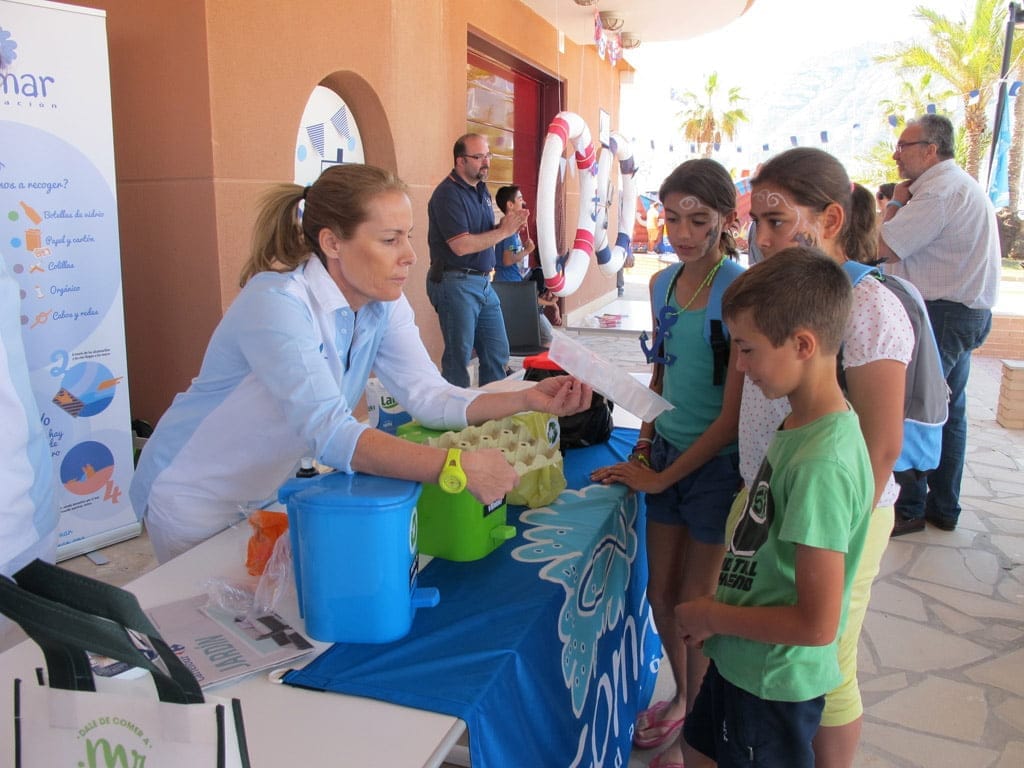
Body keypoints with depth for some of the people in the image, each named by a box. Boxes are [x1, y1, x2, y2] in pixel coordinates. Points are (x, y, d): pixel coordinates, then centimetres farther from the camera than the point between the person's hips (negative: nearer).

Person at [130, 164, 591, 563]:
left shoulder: (385, 305, -8)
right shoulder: (277, 303, -32)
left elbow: (427, 395, -18)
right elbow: (331, 433, -42)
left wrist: (527, 399, -31)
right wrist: (456, 466, -52)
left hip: (270, 493, 7)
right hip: (195, 501, -6)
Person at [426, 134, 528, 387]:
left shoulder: (482, 190, 13)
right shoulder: (448, 194, -14)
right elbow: (461, 245, -21)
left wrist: (508, 225, 0)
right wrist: (504, 231, -16)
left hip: (484, 282, 9)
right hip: (455, 282, -8)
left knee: (497, 353, 12)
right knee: (459, 356, 0)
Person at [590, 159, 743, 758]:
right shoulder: (663, 285, 2)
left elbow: (735, 413, -19)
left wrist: (662, 477, -13)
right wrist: (643, 448, 8)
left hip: (717, 461, -6)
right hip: (666, 453, 6)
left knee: (696, 603, 9)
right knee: (660, 594, 16)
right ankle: (683, 697, 42)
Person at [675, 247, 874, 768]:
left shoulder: (822, 463, -31)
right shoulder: (801, 424, -3)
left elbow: (817, 623, -29)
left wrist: (712, 617, -17)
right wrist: (718, 610, 0)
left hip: (774, 681, -8)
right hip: (741, 659, 8)